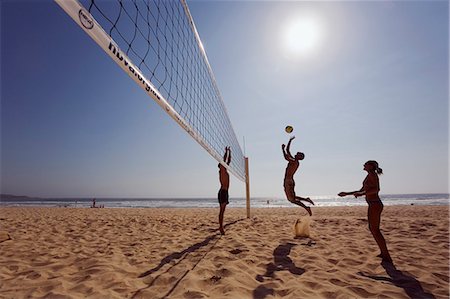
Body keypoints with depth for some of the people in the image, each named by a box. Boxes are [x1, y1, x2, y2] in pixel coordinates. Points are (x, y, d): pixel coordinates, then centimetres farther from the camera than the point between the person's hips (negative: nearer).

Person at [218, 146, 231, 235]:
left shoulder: (225, 171, 18)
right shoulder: (221, 170, -4)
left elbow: (229, 160, 24)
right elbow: (224, 159, -13)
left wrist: (230, 152, 24)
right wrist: (226, 151, -5)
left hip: (225, 192, 9)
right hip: (223, 192, -9)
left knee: (222, 210, 10)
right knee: (222, 210, -8)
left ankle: (221, 227, 14)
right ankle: (221, 227, -6)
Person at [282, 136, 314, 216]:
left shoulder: (295, 162, -14)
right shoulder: (293, 161, 12)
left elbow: (286, 158, -25)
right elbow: (287, 150, 19)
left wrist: (283, 149, -15)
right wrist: (290, 140, 19)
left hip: (289, 181, -10)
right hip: (288, 181, 10)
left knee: (292, 199, -5)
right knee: (292, 198, 19)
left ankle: (306, 208, 0)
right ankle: (307, 199, 21)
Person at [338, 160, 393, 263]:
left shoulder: (372, 174, -9)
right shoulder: (369, 176, 20)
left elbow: (376, 189, -22)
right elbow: (361, 190, 27)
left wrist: (361, 194, -31)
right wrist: (347, 194, 28)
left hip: (374, 205, -10)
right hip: (374, 205, 10)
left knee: (375, 230, -5)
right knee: (373, 229, 16)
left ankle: (387, 257, 2)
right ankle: (383, 253, 25)